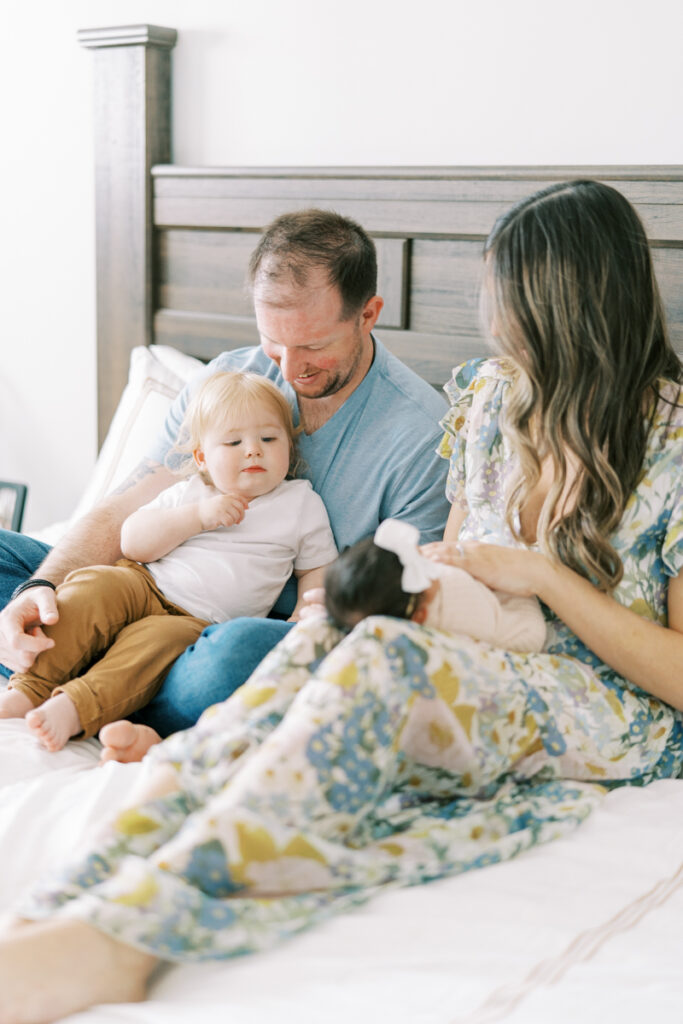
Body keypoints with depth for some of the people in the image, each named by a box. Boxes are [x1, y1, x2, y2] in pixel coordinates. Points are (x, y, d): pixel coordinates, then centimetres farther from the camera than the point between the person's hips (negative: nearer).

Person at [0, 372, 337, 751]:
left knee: (159, 640, -35)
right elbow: (133, 542, 6)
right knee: (93, 588, -28)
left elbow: (318, 569, 18)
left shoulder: (302, 504, 14)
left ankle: (72, 709, -50)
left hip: (201, 621, -2)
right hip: (143, 587, 2)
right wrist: (198, 516, -6)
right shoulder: (188, 493, 15)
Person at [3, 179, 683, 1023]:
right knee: (323, 638, -32)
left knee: (383, 659, -38)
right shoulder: (491, 392, 10)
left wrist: (543, 576, -16)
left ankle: (118, 938, -48)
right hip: (480, 677, 5)